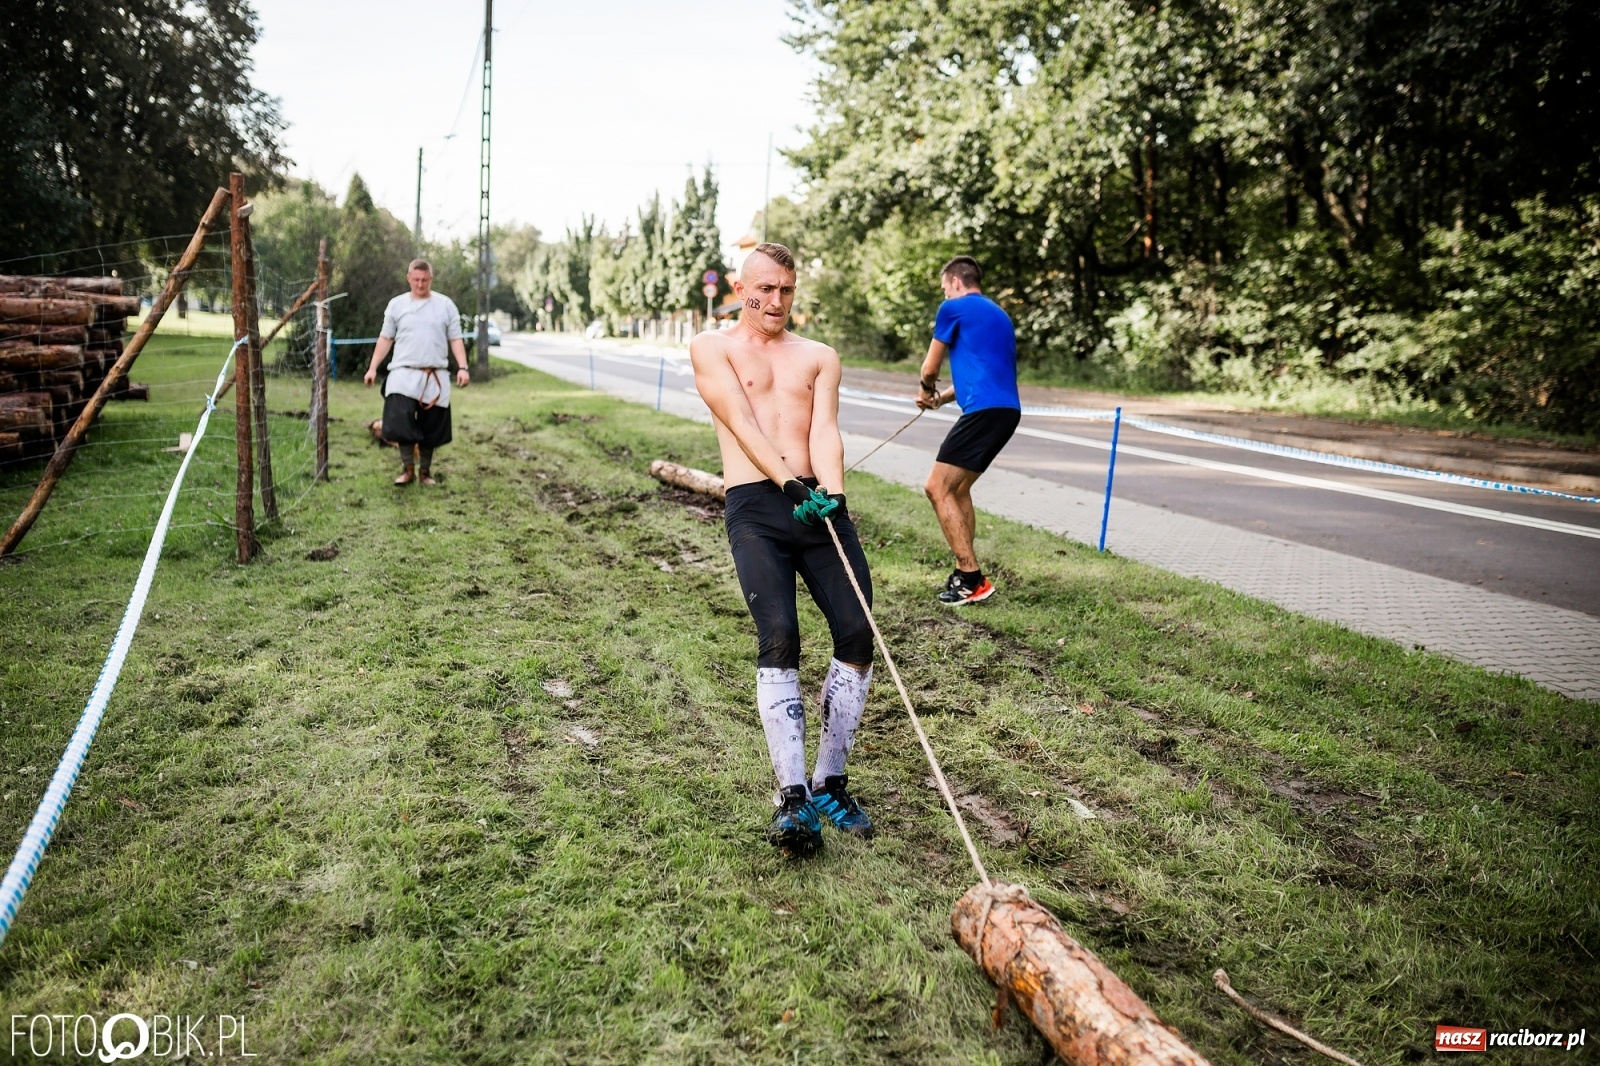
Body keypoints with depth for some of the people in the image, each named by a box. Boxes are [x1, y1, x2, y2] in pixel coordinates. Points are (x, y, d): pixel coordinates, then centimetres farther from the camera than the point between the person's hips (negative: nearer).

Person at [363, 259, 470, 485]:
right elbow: (385, 339, 8)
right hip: (403, 374, 0)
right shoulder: (396, 304, 6)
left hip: (435, 377, 0)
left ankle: (425, 471, 21)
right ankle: (407, 468, 4)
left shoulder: (446, 305, 4)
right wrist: (373, 368, 2)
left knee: (431, 428, 6)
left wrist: (462, 368, -9)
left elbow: (455, 339, 3)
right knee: (400, 422, -13)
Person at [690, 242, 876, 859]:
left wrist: (832, 492, -17)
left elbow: (824, 431, 4)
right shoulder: (713, 348, 12)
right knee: (779, 638, -19)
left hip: (821, 500, 3)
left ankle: (830, 782, 8)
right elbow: (743, 424, -3)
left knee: (858, 634, -8)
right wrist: (790, 485, -17)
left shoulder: (820, 357, 20)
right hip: (756, 505, -3)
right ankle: (793, 797, -13)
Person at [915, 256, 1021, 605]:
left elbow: (930, 368, 9)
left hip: (984, 410, -9)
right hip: (1006, 410, 9)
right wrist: (940, 397, 28)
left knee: (937, 488, -7)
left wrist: (928, 390, 30)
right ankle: (965, 573, 19)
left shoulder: (954, 308, 0)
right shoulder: (998, 315, 25)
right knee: (957, 489, 18)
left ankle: (972, 579, -9)